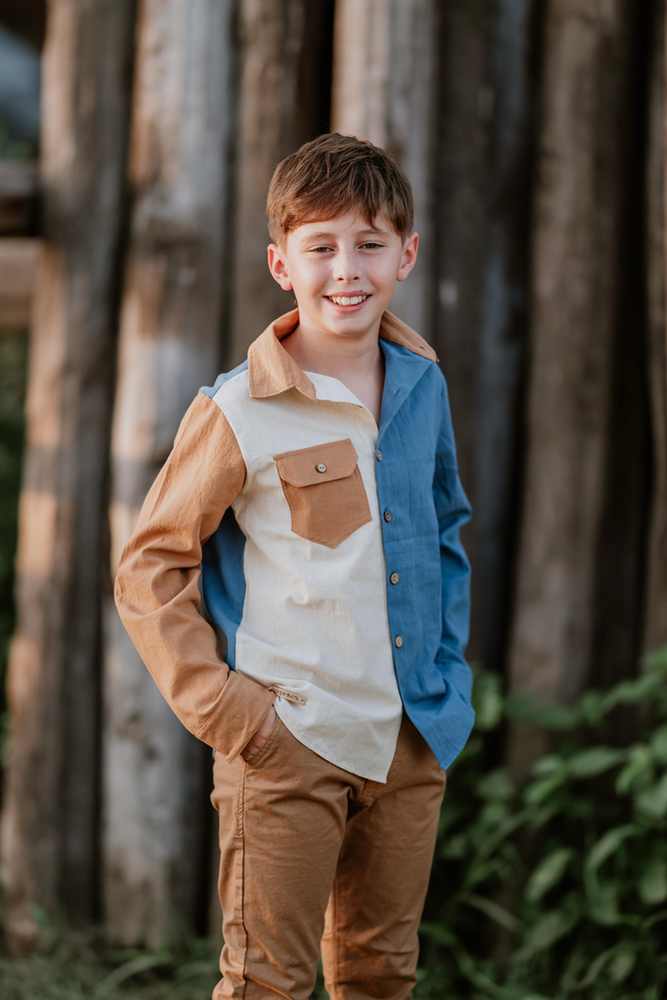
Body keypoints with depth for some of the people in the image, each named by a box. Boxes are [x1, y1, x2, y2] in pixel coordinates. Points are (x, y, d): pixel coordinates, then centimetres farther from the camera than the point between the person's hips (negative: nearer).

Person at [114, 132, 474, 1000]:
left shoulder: (423, 385, 5)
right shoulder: (240, 414, -12)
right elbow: (150, 570, -5)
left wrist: (451, 671, 13)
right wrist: (217, 703, -11)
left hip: (412, 741, 5)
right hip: (287, 741, -5)